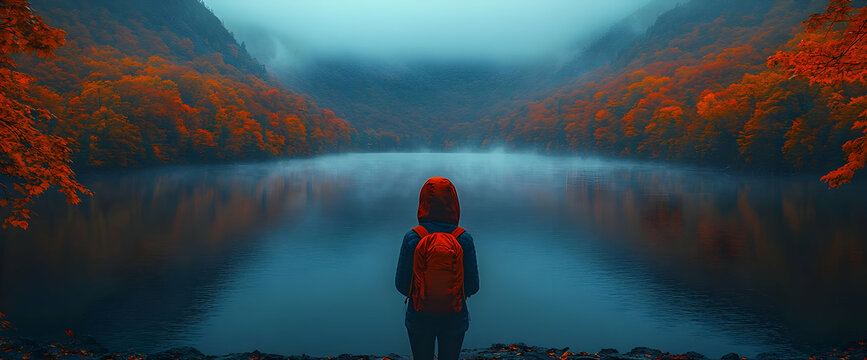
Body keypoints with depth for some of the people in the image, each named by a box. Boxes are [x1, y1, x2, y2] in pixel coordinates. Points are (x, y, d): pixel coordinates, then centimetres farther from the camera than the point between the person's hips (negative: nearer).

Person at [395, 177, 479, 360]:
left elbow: (401, 284, -9)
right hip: (455, 319, 0)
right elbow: (473, 286, -8)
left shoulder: (412, 238, -14)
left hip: (419, 318, 0)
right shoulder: (464, 239, -12)